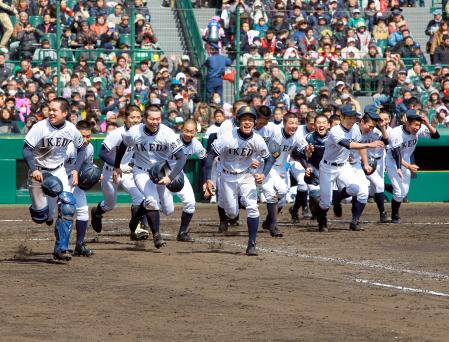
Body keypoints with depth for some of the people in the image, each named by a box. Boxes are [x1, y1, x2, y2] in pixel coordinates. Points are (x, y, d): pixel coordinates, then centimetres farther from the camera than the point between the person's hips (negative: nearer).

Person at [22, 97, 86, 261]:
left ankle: (61, 248, -10)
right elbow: (27, 149, -20)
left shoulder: (71, 130, -9)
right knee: (40, 215, -3)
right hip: (38, 171, -2)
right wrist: (34, 170, -34)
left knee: (67, 207, -16)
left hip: (58, 171, 2)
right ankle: (46, 214, 38)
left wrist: (76, 170, -1)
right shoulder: (40, 127, -20)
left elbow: (81, 148, 9)